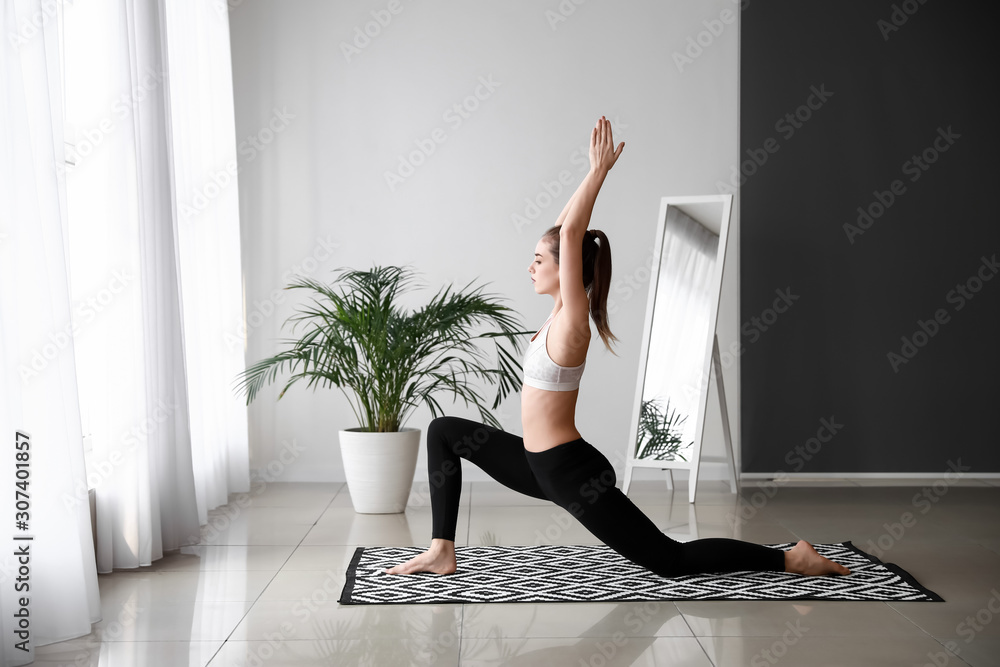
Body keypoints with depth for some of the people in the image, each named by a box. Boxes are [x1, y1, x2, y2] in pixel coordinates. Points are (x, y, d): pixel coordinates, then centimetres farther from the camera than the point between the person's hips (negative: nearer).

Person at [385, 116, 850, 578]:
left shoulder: (572, 322, -18)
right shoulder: (562, 311, 5)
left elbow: (571, 233, -26)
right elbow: (565, 229, 12)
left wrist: (599, 170, -20)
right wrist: (595, 171, 9)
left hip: (571, 472, -9)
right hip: (542, 463, 9)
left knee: (670, 561, -3)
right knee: (444, 431, 12)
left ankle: (790, 559, 8)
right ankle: (442, 551, 11)